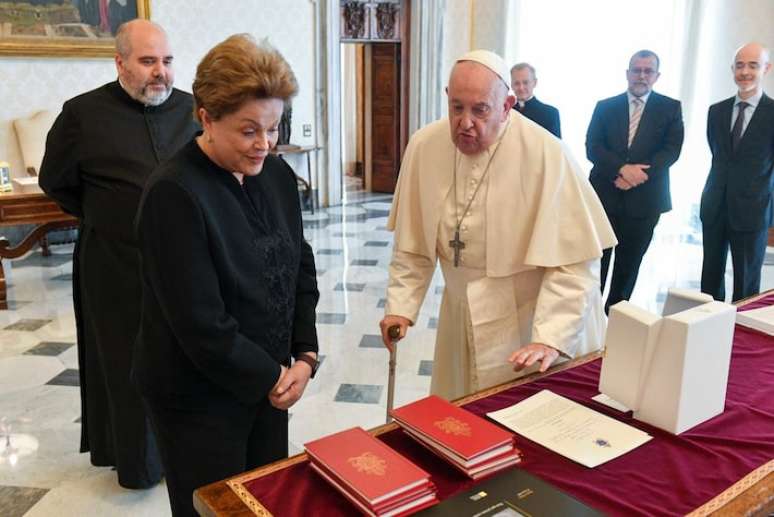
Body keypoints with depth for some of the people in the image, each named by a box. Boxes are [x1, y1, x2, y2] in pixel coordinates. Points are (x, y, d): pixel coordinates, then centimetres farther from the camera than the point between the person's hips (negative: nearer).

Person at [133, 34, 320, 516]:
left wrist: (305, 356, -4)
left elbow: (301, 269, 7)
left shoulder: (277, 175, -1)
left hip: (269, 382, 6)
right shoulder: (174, 194, -22)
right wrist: (271, 379, -12)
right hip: (198, 398, -6)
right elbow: (199, 322, -23)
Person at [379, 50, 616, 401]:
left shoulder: (547, 155, -22)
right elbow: (414, 243, 2)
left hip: (534, 319, -4)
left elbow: (574, 260, -19)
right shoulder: (424, 146, -8)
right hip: (464, 322, 4)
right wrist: (400, 307, -2)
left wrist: (550, 338, -25)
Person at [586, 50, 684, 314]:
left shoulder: (670, 108, 5)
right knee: (596, 260, 2)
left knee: (629, 265, 9)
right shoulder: (605, 106, 7)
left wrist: (636, 174, -18)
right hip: (604, 194, 0)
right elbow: (592, 148, -3)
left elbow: (671, 150, -4)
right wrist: (622, 169, -19)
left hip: (644, 198, 0)